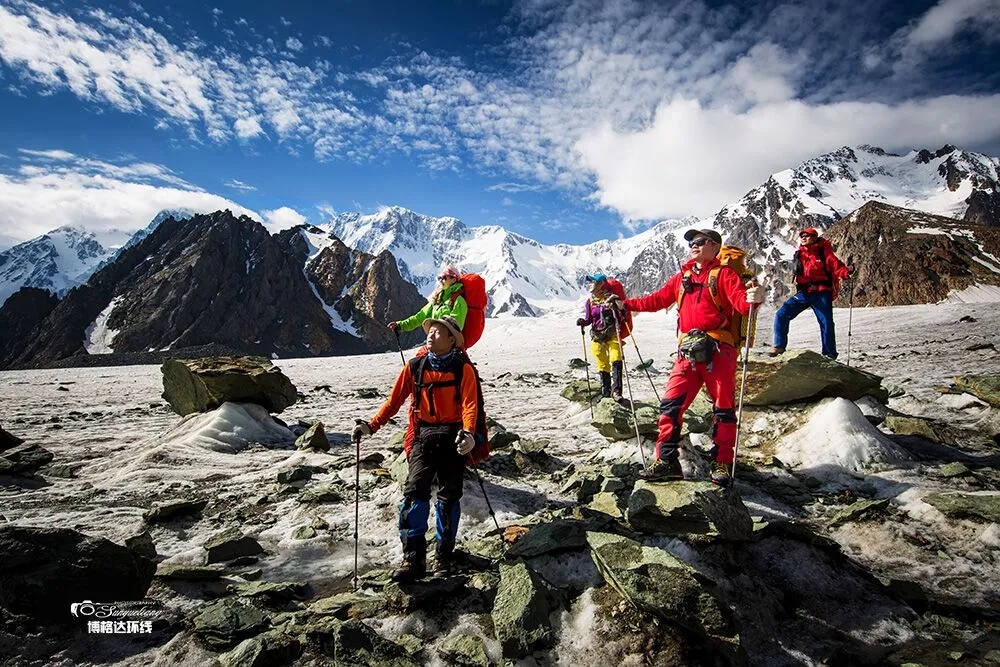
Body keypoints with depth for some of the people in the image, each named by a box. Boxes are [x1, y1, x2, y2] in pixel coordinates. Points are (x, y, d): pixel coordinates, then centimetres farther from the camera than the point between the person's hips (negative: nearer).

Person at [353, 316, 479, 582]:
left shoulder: (463, 369, -3)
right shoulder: (415, 366, 4)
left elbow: (469, 405, -14)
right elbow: (394, 400, 5)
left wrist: (468, 433, -32)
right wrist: (372, 425, -6)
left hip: (453, 438, -1)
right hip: (424, 436, 1)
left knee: (449, 496, 8)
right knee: (415, 492, -13)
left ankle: (445, 555, 24)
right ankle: (413, 559, -8)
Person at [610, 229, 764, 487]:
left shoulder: (724, 274, 3)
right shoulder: (682, 277, 19)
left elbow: (741, 302, -12)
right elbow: (658, 299, 23)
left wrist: (753, 298, -34)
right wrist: (626, 304, 20)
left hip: (718, 351, -4)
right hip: (687, 352, 5)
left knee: (723, 408, 3)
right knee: (670, 405, -2)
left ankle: (722, 464, 15)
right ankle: (667, 460, 6)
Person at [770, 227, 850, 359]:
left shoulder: (823, 252, 0)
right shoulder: (799, 254, 12)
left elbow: (835, 264, -11)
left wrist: (845, 273, -30)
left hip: (821, 293, -3)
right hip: (803, 293, 3)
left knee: (826, 323, -1)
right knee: (782, 314, -9)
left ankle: (830, 355, 13)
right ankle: (779, 346, 3)